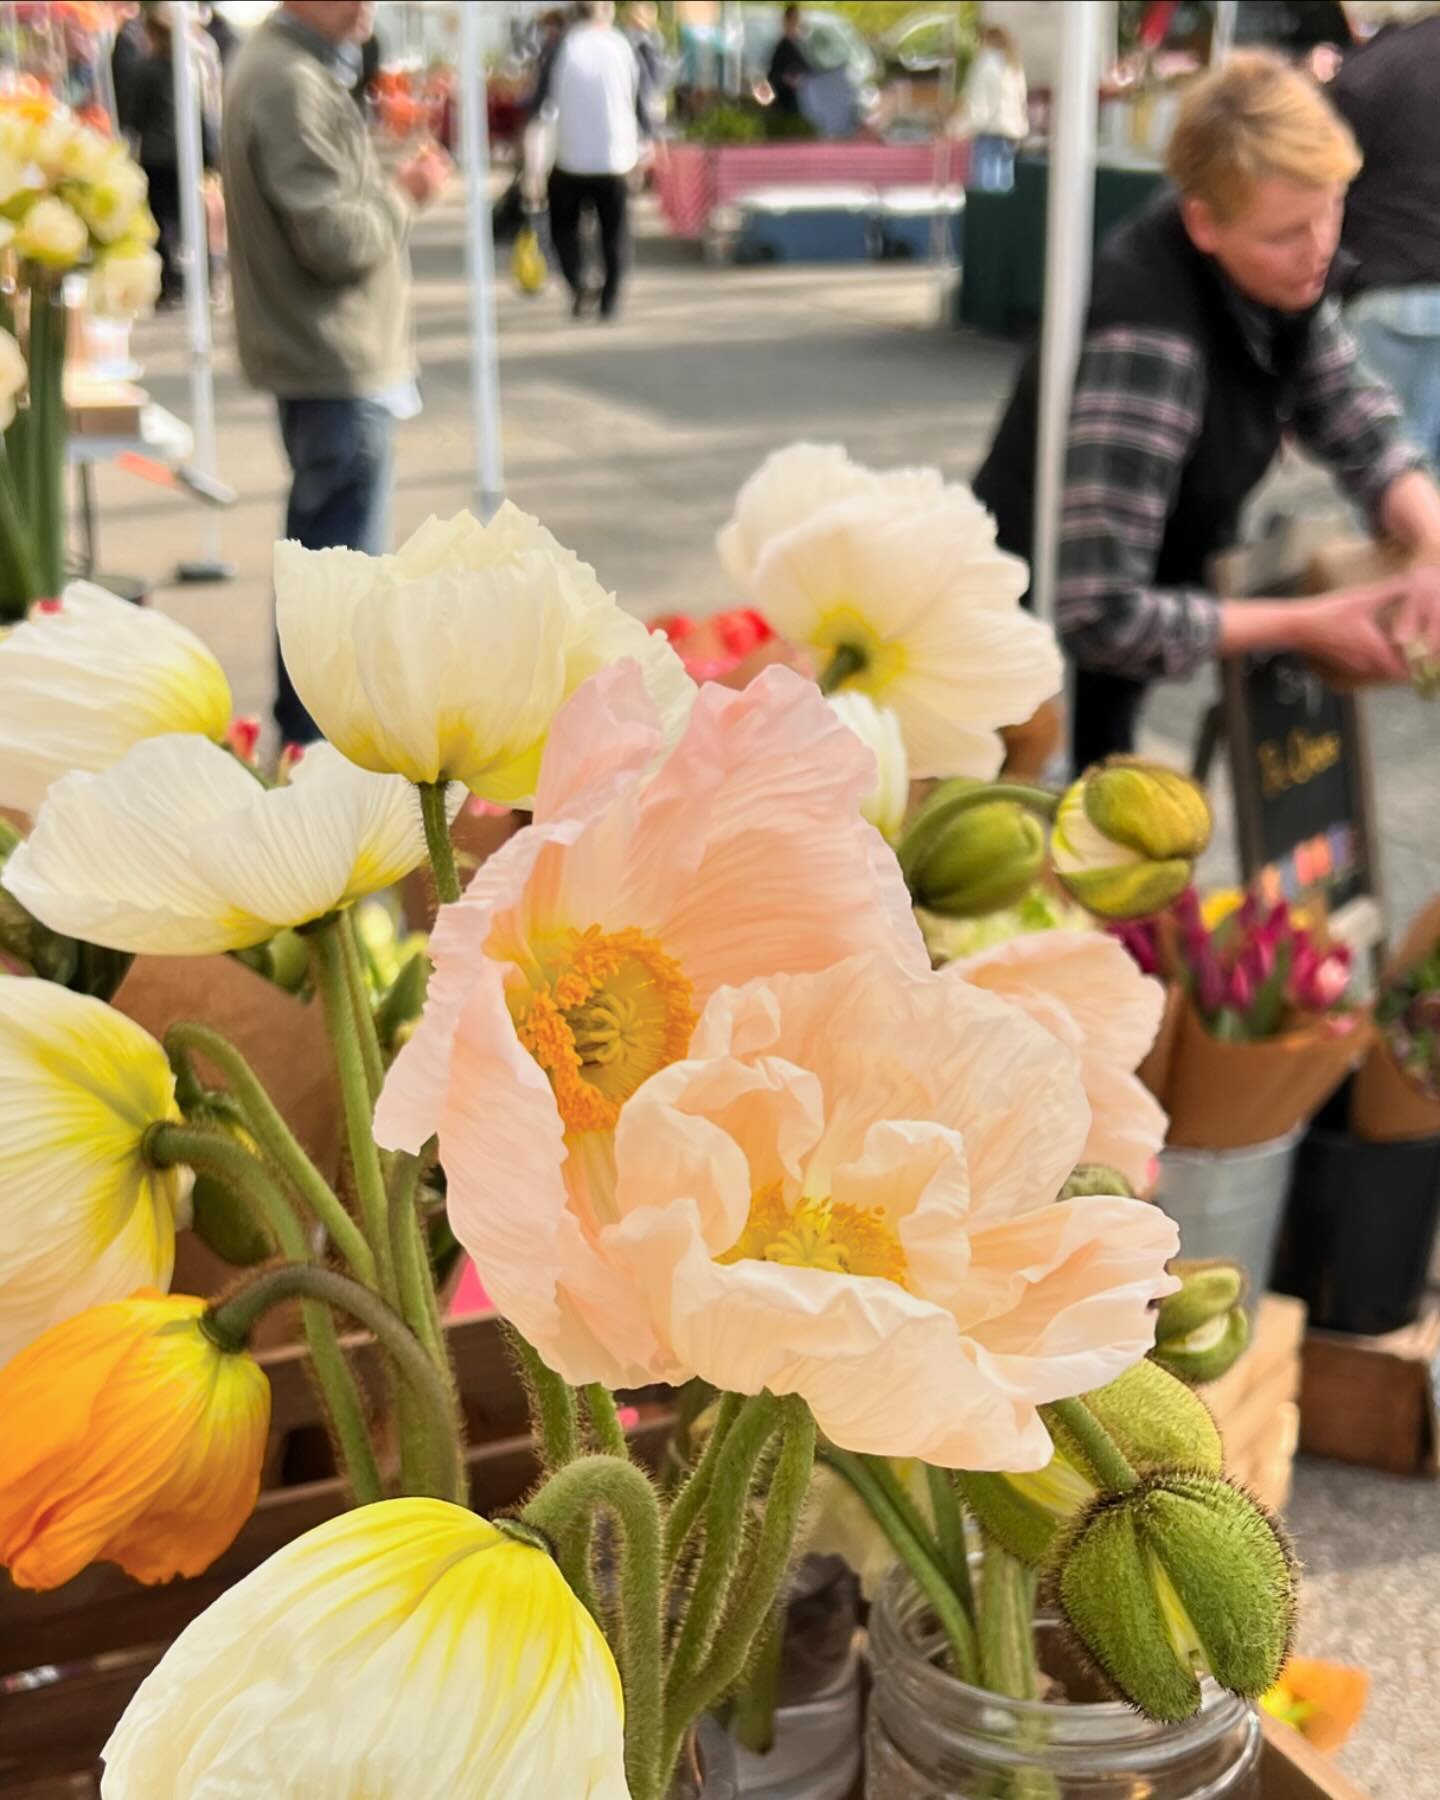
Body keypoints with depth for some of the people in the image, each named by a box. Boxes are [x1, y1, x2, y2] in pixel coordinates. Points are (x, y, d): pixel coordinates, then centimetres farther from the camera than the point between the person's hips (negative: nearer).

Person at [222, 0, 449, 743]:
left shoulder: (289, 66, 13)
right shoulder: (291, 85, -21)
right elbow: (336, 238, -24)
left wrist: (389, 187, 3)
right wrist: (404, 194, -8)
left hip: (321, 357, 11)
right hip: (337, 364, -11)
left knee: (322, 556, 20)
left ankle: (305, 730, 32)